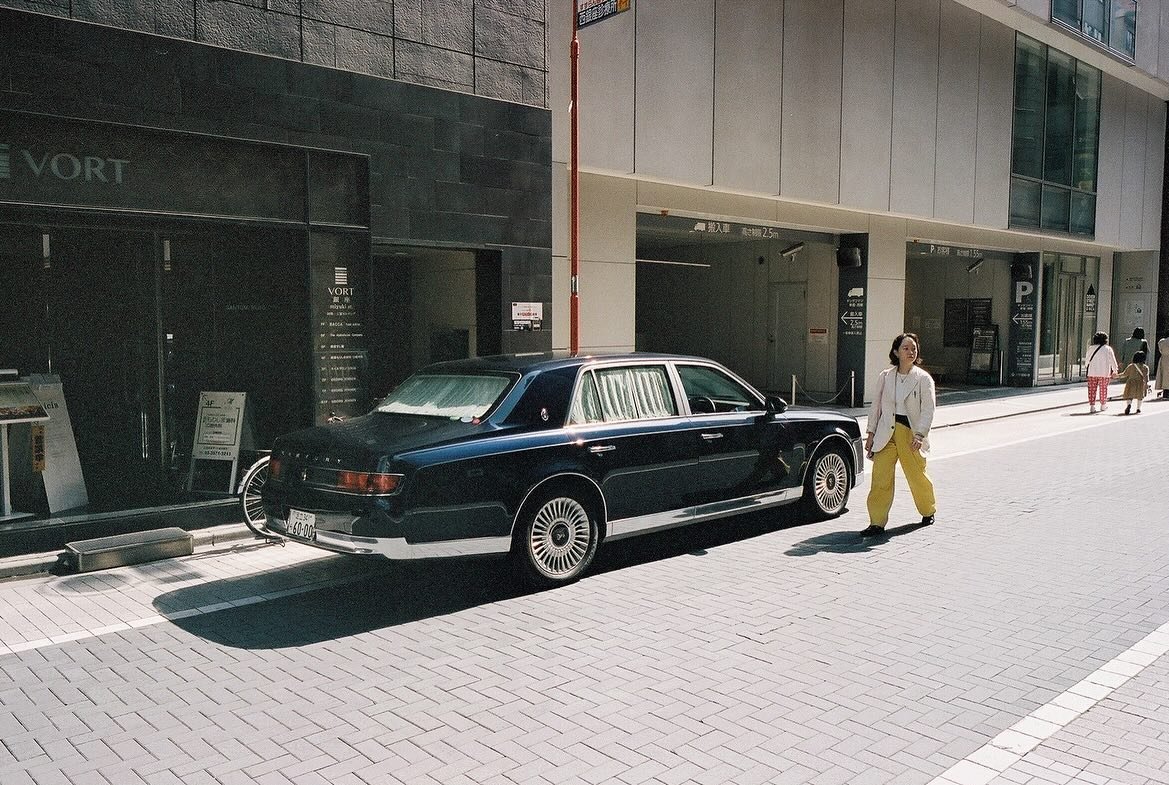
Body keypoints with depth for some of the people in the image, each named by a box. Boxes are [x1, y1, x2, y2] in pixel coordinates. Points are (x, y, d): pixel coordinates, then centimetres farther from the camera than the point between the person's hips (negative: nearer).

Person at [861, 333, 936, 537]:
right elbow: (876, 406, 12)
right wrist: (871, 432, 7)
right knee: (880, 478, -6)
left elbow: (928, 409, -7)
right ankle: (877, 522, -2)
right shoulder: (885, 377, 7)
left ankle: (928, 511, 36)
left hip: (911, 433, -2)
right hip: (886, 434, 2)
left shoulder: (924, 378, -2)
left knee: (917, 476, 9)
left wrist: (919, 434, -18)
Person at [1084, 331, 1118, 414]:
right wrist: (1115, 371, 11)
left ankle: (1092, 406, -1)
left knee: (1092, 389, 3)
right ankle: (1103, 405, 23)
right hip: (1104, 373, -1)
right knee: (1103, 389, 12)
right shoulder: (1108, 349, -5)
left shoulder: (1091, 348, 1)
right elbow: (1112, 360, 1)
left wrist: (1087, 368, 28)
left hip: (1092, 373, 1)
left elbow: (1088, 360, 11)